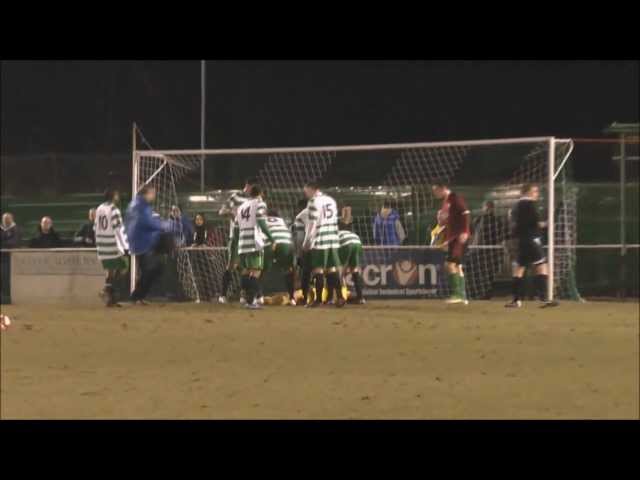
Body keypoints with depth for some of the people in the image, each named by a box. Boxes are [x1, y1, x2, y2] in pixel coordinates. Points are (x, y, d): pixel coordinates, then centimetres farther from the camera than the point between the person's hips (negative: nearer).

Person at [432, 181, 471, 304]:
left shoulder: (455, 199, -8)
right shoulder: (445, 203, 19)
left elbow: (466, 214, -16)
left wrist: (464, 232, -23)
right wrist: (446, 240, 21)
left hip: (460, 237, -10)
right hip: (451, 238, 10)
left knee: (450, 263, -17)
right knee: (457, 266, 10)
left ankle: (457, 293, -17)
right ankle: (462, 296, 13)